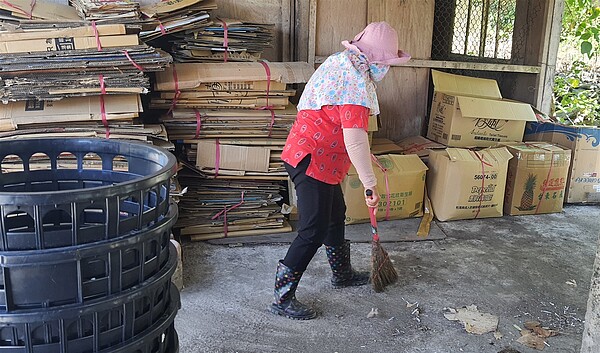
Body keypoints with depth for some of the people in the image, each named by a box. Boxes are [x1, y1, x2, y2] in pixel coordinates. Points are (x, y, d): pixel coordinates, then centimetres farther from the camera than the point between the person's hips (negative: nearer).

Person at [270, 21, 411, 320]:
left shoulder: (339, 60, 10)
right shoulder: (356, 82, -22)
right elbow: (355, 140, -30)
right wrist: (370, 185, -24)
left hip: (307, 153, 11)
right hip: (314, 161, -11)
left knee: (335, 214, 22)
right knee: (313, 233, -5)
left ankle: (342, 273, 41)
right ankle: (282, 299, 6)